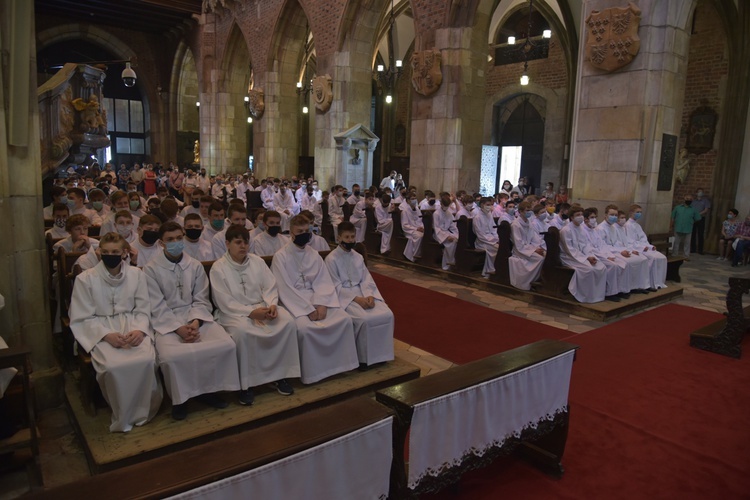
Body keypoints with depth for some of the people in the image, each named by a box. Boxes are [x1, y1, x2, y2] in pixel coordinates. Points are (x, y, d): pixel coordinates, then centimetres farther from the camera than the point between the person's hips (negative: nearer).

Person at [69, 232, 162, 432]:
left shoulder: (137, 275, 4)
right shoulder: (85, 279, -3)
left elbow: (143, 309, 6)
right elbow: (82, 318, -2)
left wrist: (139, 330, -15)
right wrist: (107, 335, -18)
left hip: (132, 326, 2)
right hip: (100, 331, -1)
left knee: (147, 359, -27)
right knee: (114, 366, -30)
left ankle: (143, 410, -3)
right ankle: (123, 417, -4)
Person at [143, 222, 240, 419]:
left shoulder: (195, 266, 6)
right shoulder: (151, 269, -3)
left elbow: (201, 300, 4)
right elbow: (157, 307, -8)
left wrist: (195, 322, -15)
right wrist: (178, 328, -19)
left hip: (196, 316, 3)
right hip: (166, 321, -3)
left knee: (226, 344, -20)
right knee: (171, 356, -32)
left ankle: (208, 389, 2)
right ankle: (179, 398, -2)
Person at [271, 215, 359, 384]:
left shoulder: (314, 255, 9)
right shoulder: (280, 256, -7)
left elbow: (323, 282, 3)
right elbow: (285, 289, -13)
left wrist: (321, 304, -16)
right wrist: (308, 309, -19)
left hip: (316, 299, 5)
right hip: (294, 302, -5)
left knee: (344, 319, -17)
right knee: (305, 327, -33)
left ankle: (338, 362, -1)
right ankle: (311, 371, -12)